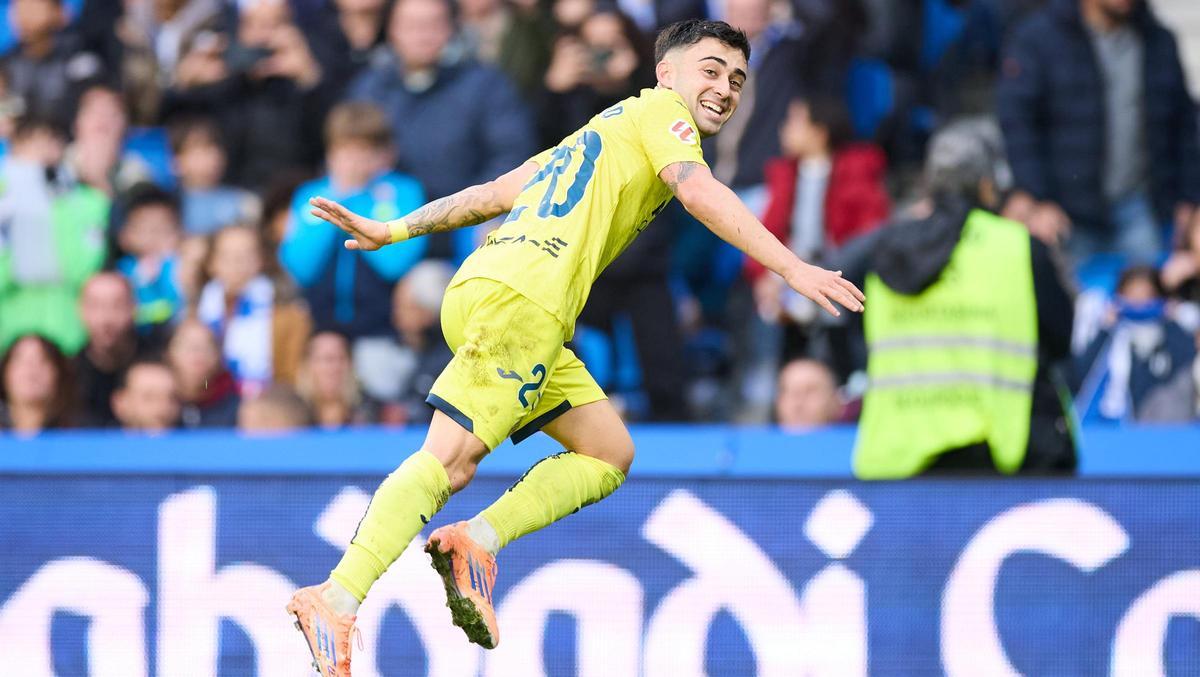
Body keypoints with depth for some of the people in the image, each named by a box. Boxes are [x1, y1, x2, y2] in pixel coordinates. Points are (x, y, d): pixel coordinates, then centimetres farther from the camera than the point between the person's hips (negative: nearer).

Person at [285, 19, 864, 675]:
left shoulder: (599, 134, 31)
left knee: (610, 455, 10)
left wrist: (392, 231, 33)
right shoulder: (660, 109, 6)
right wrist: (793, 268, -16)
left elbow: (493, 192, 31)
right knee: (450, 460, -19)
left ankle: (476, 543, -4)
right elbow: (698, 190, -12)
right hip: (520, 297, -9)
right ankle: (336, 601, -27)